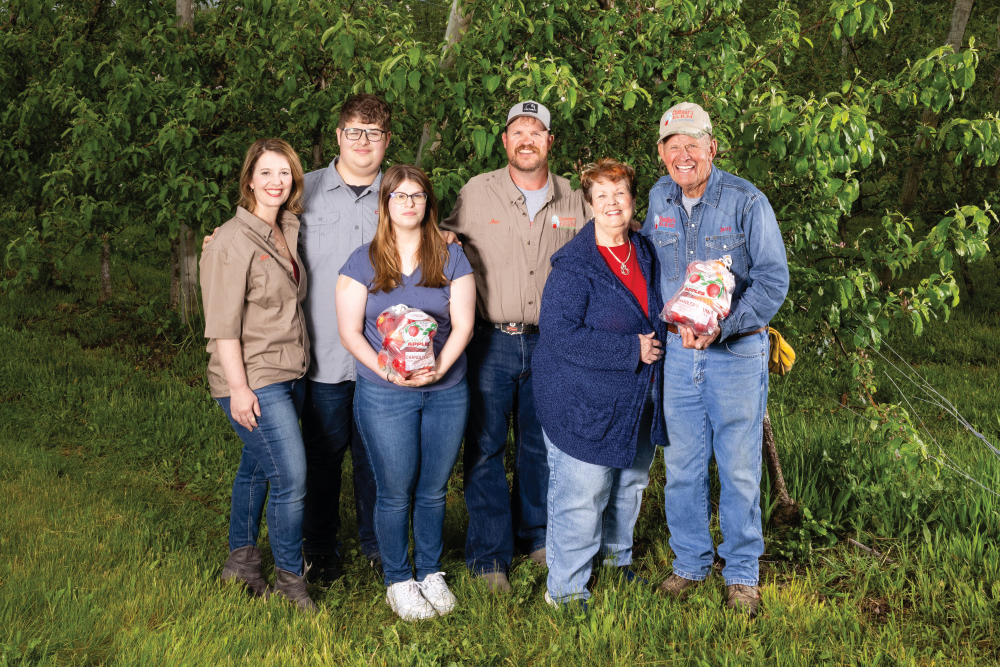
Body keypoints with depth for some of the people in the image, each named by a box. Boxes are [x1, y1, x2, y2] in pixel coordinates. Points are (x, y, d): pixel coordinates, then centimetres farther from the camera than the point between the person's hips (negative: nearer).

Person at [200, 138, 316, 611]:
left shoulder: (289, 231, 10)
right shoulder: (233, 241, -14)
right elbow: (223, 324, -16)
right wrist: (238, 387, -19)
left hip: (288, 375, 8)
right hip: (254, 379, -8)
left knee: (256, 467, 18)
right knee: (291, 478, -9)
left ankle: (241, 562, 31)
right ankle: (290, 577, 7)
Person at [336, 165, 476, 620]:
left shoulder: (451, 259, 6)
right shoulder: (363, 262, 2)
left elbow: (462, 324, 0)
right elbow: (350, 331, -3)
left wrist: (439, 369, -16)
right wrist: (386, 370, -17)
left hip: (446, 392, 2)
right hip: (384, 395, -2)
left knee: (434, 490, 10)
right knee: (395, 492, 3)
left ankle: (430, 572, 28)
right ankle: (397, 581, 19)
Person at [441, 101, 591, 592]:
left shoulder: (572, 200, 5)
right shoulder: (476, 193, -1)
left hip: (550, 343, 2)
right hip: (490, 342, -2)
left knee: (542, 445, 14)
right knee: (485, 449, 1)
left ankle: (536, 536, 33)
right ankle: (490, 557, 12)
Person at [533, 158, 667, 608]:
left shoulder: (645, 254, 6)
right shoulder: (573, 265, -18)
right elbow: (560, 335, -26)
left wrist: (659, 341, 6)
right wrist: (631, 350, -24)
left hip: (636, 401, 8)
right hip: (583, 403, -7)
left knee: (629, 487, 22)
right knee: (580, 502, -2)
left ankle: (616, 560, 45)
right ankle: (566, 591, 14)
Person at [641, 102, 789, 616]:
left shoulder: (747, 201, -9)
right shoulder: (659, 199, 5)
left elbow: (773, 279, -10)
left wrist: (723, 326, -22)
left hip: (737, 351, -4)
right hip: (678, 351, 4)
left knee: (739, 468, 2)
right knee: (682, 466, 9)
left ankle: (741, 573, 17)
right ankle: (689, 563, 25)